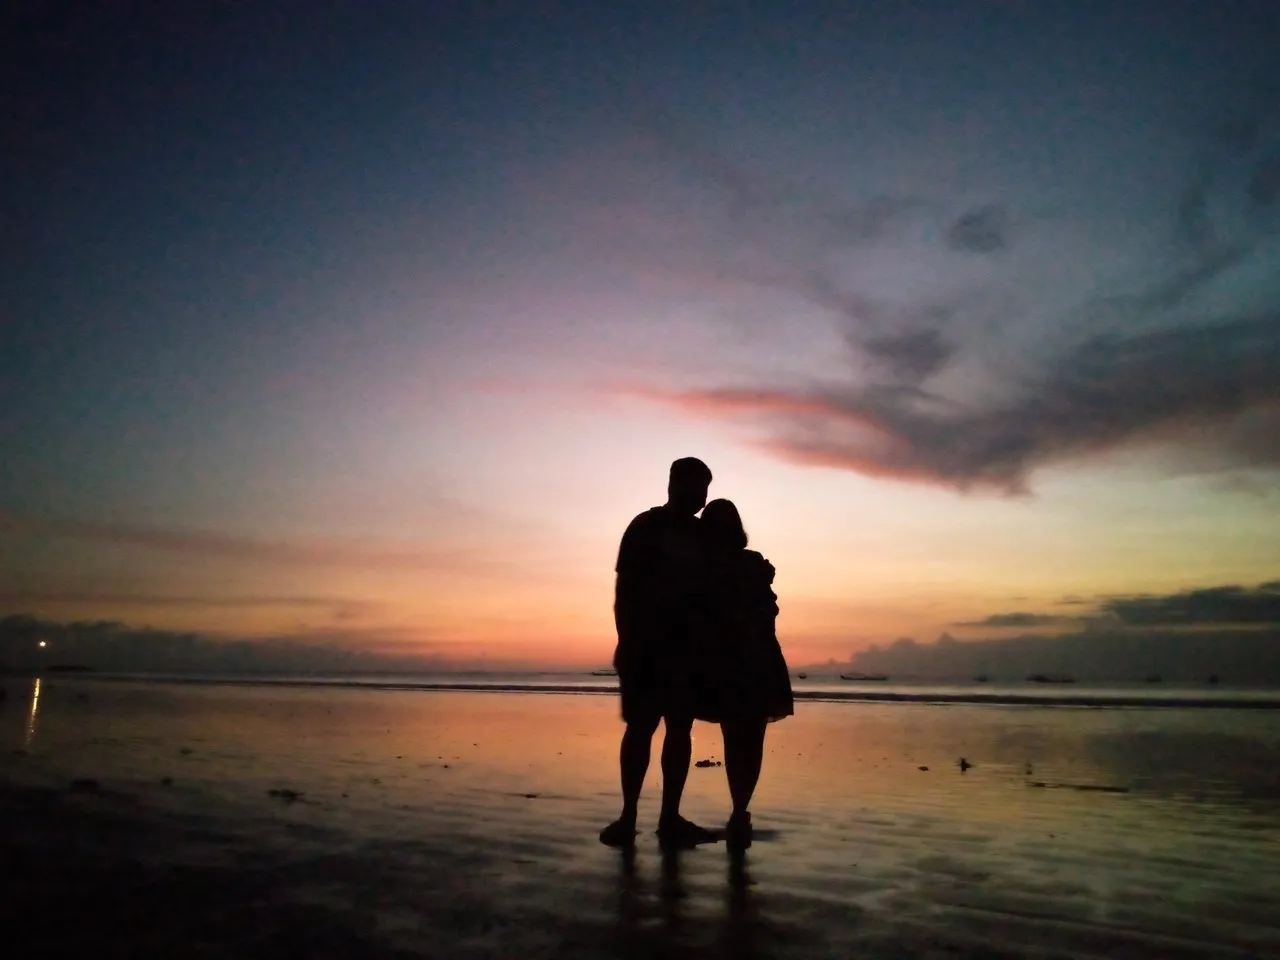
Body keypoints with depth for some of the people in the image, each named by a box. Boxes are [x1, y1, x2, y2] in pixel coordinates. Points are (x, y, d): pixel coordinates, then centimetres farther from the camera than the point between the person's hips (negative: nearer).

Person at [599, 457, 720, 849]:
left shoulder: (702, 536, 12)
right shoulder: (646, 527, -2)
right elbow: (624, 587, -7)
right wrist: (627, 642, -14)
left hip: (687, 648, 5)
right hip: (647, 647, -5)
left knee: (680, 729, 4)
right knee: (640, 727, -6)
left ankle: (670, 817, 8)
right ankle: (628, 816, -1)